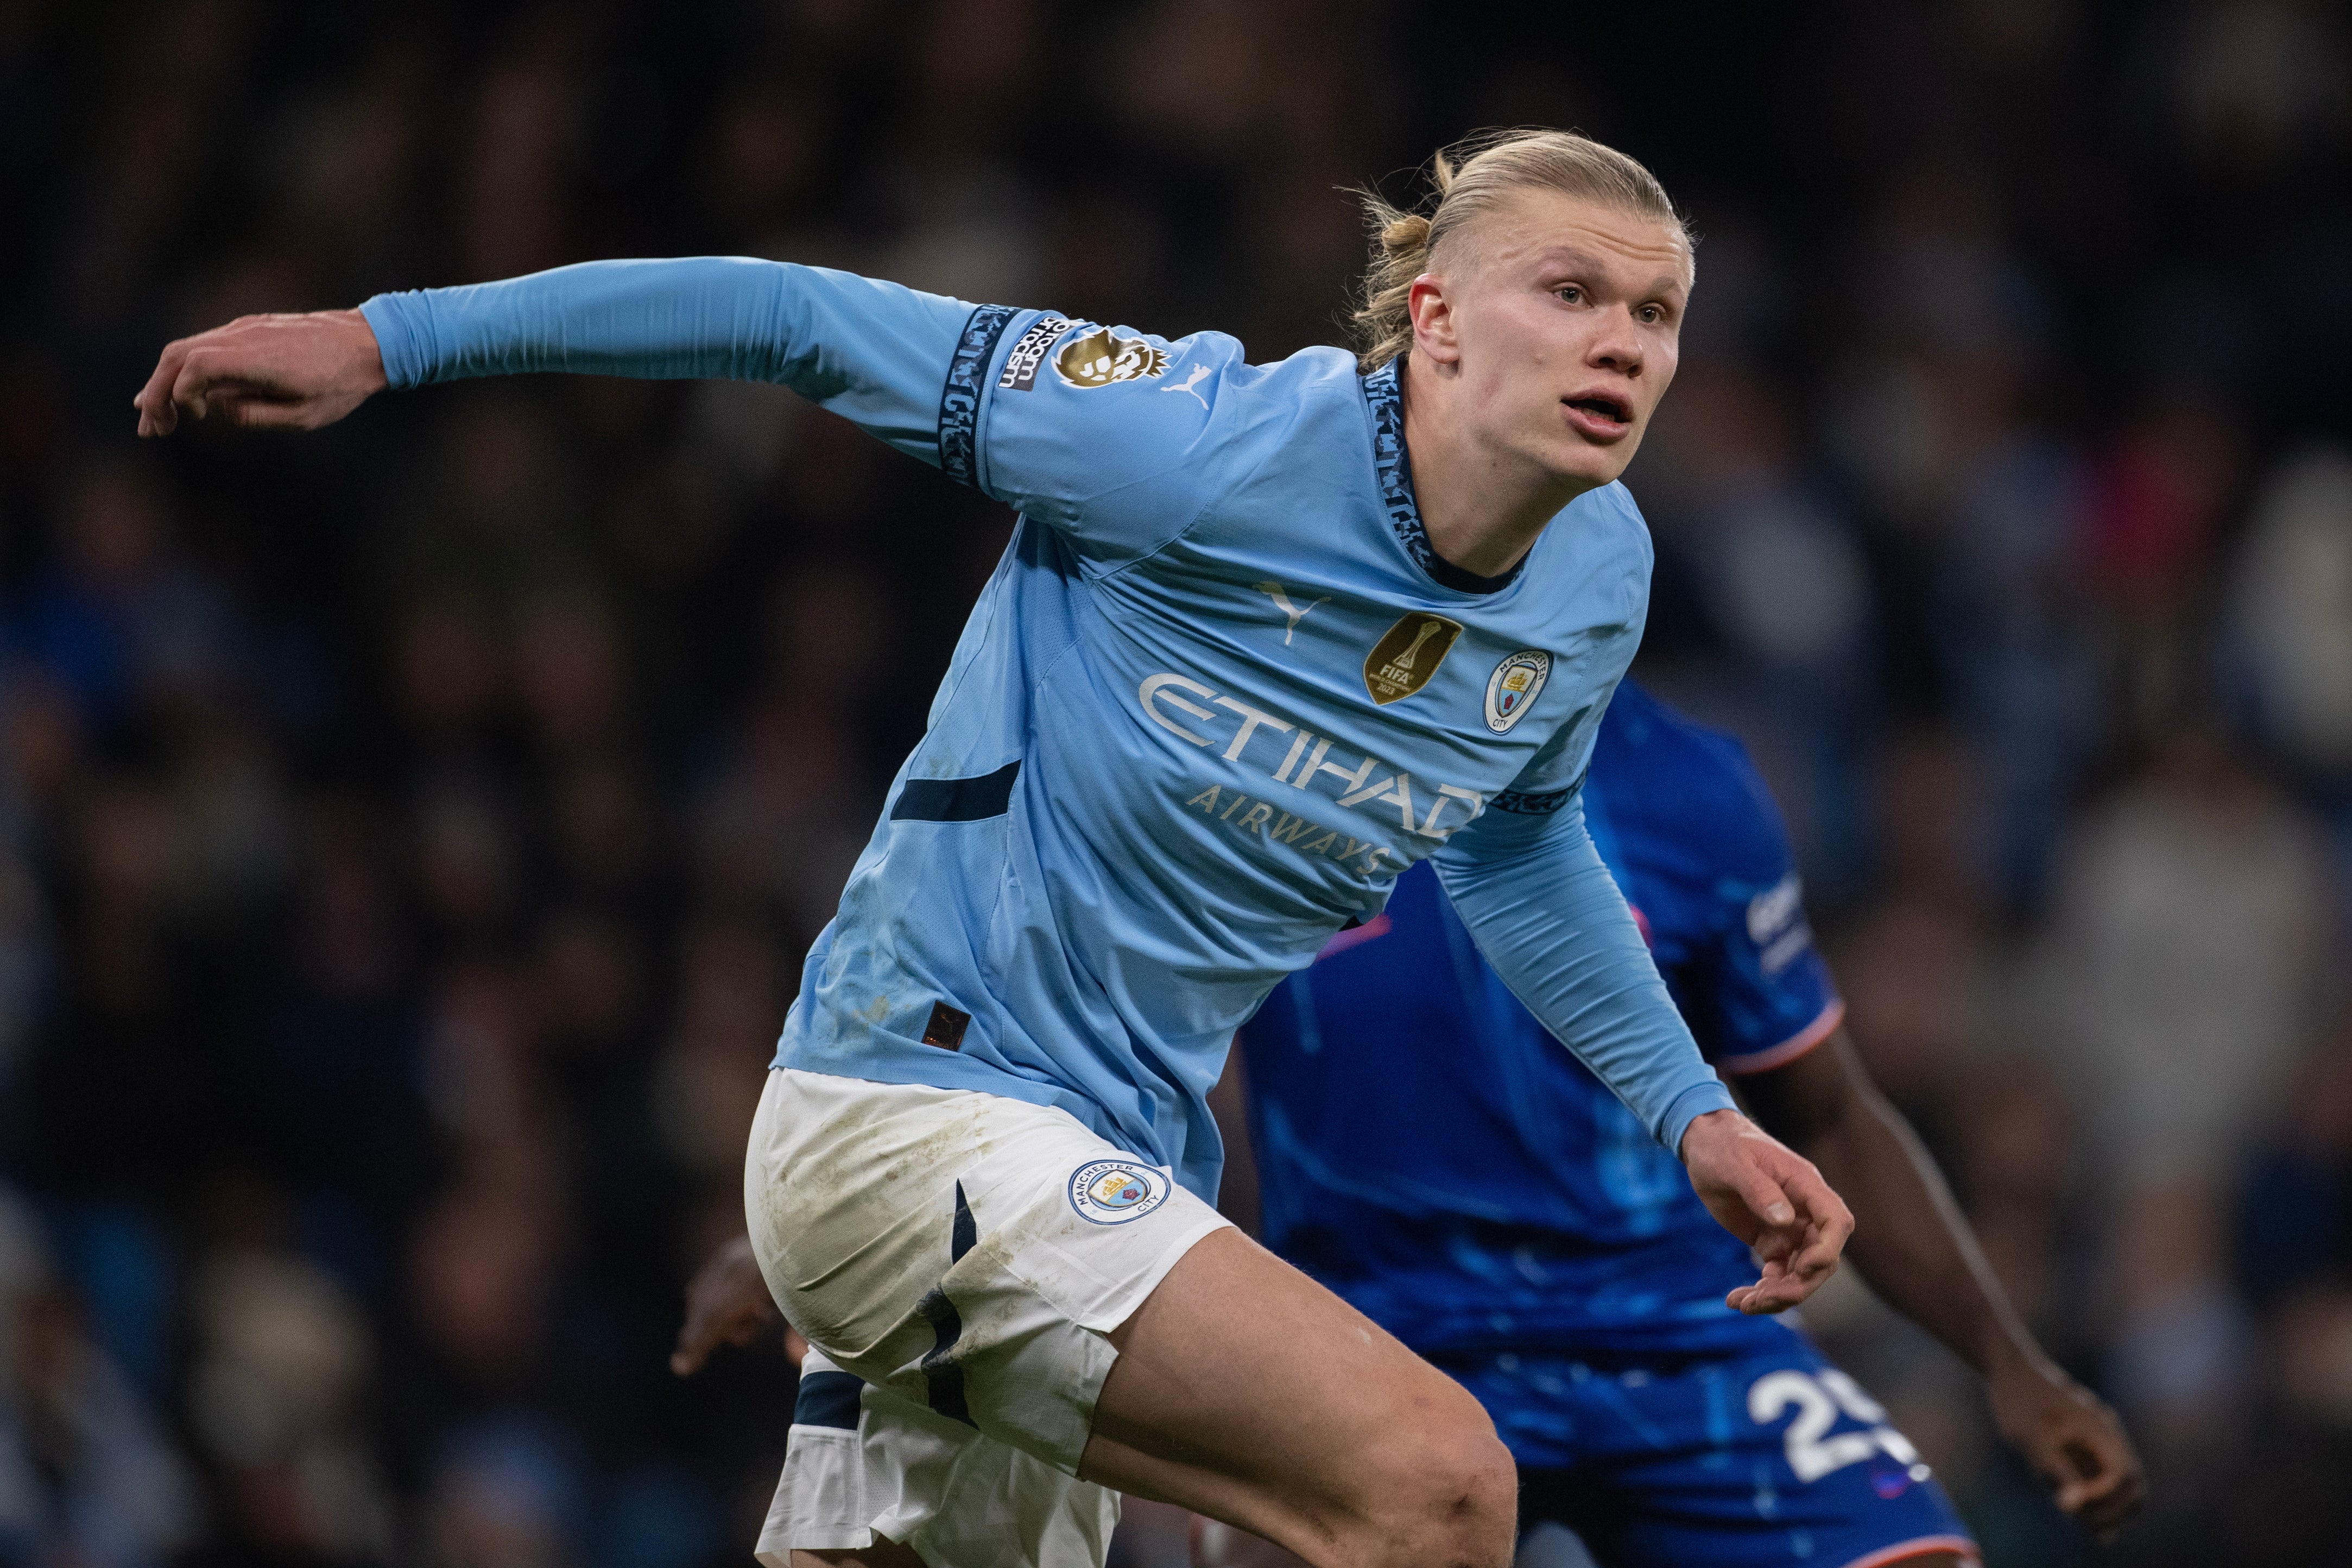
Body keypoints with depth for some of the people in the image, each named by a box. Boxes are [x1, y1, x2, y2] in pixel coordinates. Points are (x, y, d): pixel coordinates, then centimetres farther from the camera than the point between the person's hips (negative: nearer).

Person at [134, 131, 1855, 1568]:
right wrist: (390, 337, -8)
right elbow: (810, 324, -11)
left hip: (1104, 1179, 9)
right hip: (919, 1101, -8)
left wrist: (1693, 1113, 19)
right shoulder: (1211, 444, -19)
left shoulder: (1595, 576, 2)